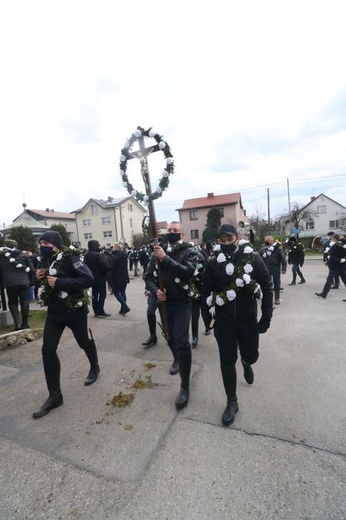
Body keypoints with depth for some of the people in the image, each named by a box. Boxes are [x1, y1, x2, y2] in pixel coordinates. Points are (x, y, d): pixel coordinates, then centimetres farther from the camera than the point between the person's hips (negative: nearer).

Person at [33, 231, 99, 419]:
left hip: (75, 311, -6)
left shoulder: (69, 258, -20)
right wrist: (39, 277, -5)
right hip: (54, 312, 7)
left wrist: (59, 282, -30)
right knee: (48, 350, 2)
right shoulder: (45, 260, 4)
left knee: (84, 342, 15)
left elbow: (88, 279, -30)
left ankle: (94, 367, 46)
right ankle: (55, 395, 17)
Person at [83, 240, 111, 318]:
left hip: (92, 278, 8)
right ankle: (100, 312, 2)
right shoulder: (97, 255, -22)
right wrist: (104, 257, -12)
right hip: (100, 278, -8)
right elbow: (106, 266, -25)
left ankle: (96, 311, 19)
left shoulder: (86, 255, 5)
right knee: (102, 294, 1)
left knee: (94, 294, 13)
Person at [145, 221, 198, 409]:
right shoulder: (159, 251, 3)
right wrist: (155, 290, -16)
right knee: (170, 337, 19)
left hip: (183, 303, -4)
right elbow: (149, 276, 3)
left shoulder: (190, 251, -8)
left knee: (181, 341, -11)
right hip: (165, 302, 4)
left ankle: (185, 385, 7)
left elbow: (187, 271, -27)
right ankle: (177, 359, 51)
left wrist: (165, 258, -32)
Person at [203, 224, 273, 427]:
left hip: (248, 318, 0)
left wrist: (266, 317, -9)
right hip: (224, 320, 0)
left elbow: (267, 287, -6)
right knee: (227, 361, 6)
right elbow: (207, 290, 0)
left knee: (251, 355, 15)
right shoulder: (213, 263, -6)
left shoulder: (253, 258, -9)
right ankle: (232, 402, 28)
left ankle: (246, 363, 55)